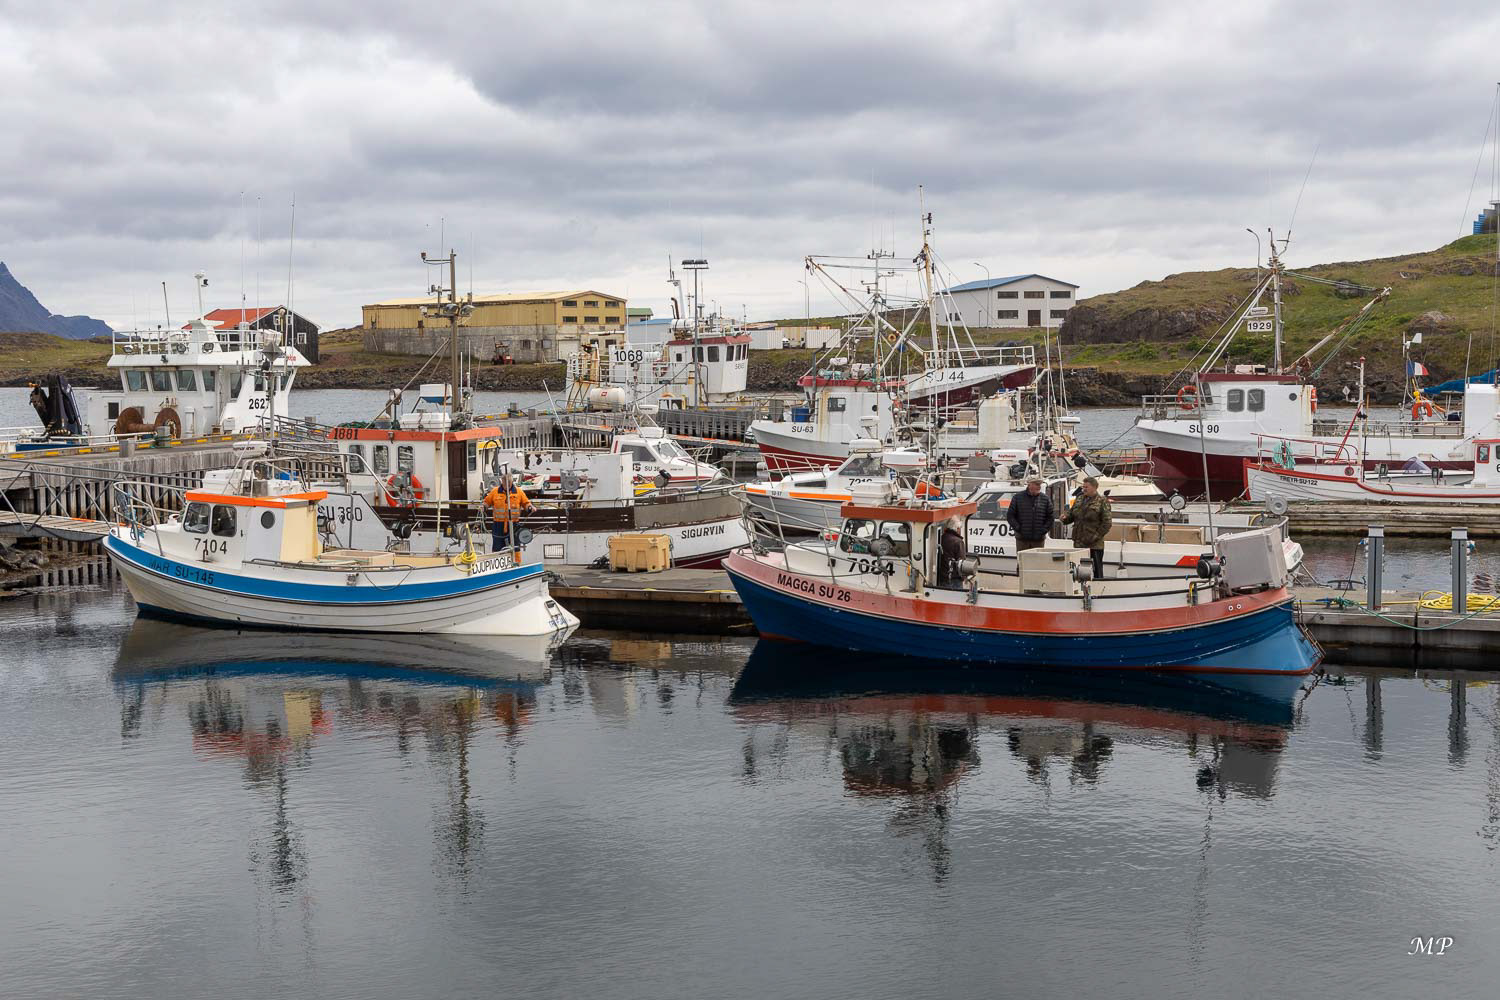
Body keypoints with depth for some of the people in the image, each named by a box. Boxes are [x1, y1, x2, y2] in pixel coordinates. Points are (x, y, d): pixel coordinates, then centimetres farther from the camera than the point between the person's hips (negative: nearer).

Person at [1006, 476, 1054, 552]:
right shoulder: (1018, 497, 4)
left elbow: (1050, 517, 9)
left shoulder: (1045, 499, 6)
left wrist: (1043, 530, -4)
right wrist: (1018, 528, -6)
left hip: (1038, 540, 1)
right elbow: (1010, 516, 4)